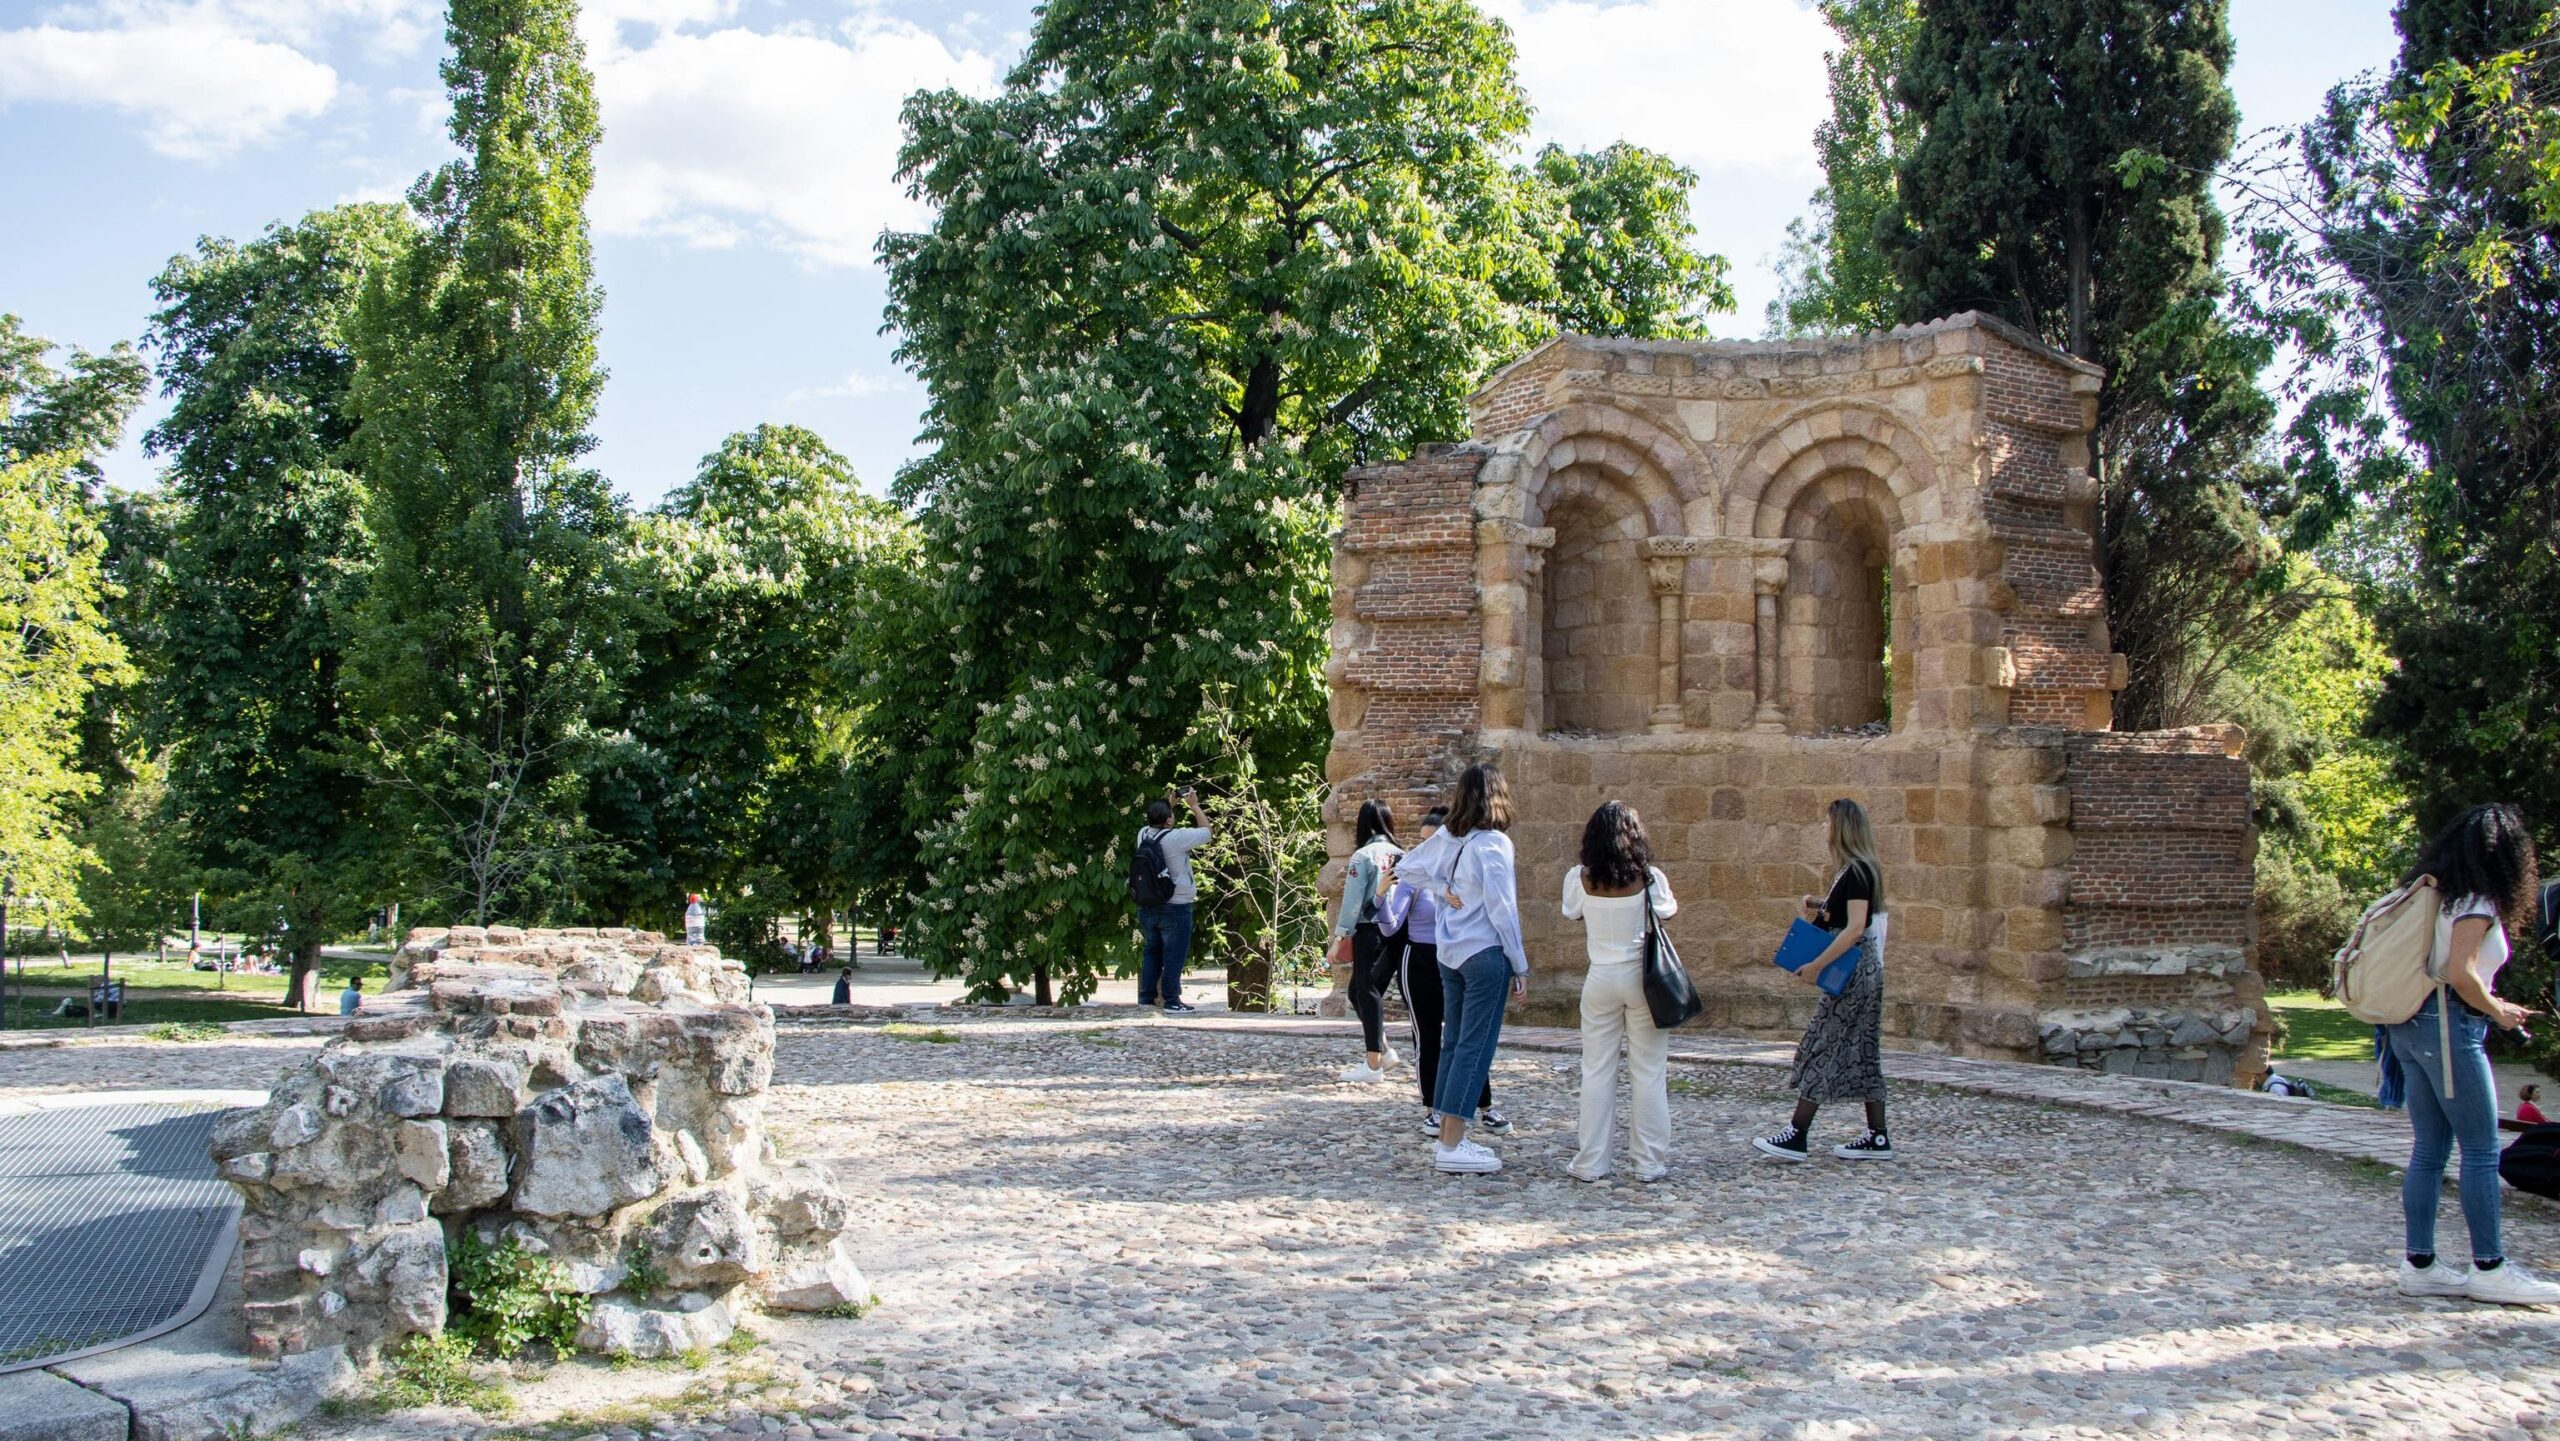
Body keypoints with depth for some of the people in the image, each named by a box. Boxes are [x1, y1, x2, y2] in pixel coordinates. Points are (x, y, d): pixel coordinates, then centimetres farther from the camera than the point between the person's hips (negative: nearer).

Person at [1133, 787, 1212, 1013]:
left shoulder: (1144, 834, -1)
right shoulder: (1177, 838, -19)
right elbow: (1206, 832, -5)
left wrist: (1168, 804, 23)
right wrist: (1195, 805, 4)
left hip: (1148, 907, 6)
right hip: (1175, 908, -6)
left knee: (1151, 952, 15)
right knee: (1173, 956, 0)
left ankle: (1147, 997, 18)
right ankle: (1171, 1000, 1)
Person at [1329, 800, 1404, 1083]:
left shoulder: (1363, 856, -8)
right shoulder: (1401, 854, 7)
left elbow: (1352, 901, -11)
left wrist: (1339, 940, -7)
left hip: (1369, 931, -6)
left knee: (1367, 992, 1)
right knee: (1359, 989, 20)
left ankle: (1374, 1064, 2)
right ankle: (1380, 1048, 20)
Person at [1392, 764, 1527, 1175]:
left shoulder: (1447, 838, 6)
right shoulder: (1493, 844, -14)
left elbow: (1408, 867, 18)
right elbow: (1502, 909, -14)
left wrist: (1443, 888, 6)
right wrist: (1520, 966, -8)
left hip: (1450, 955, 7)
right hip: (1485, 955, -7)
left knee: (1455, 1043, 14)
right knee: (1475, 1048, -4)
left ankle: (1448, 1138, 19)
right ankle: (1452, 1147, -4)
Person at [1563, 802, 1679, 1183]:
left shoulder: (1581, 879, -7)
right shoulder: (1649, 879, -10)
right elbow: (1669, 909, 8)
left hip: (1601, 980, 1)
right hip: (1642, 979, -1)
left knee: (1597, 1071, 8)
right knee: (1649, 1072, 6)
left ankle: (1591, 1162, 10)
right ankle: (1651, 1161, 9)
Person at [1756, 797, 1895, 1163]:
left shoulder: (1856, 872, -16)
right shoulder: (1858, 870, 13)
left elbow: (1855, 928, -23)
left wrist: (1817, 965, -24)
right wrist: (1822, 905, 8)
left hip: (1853, 971, -10)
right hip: (1863, 971, 10)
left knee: (1822, 1045, -8)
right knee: (1861, 1051, 11)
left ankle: (1796, 1136, -7)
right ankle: (1878, 1138, 13)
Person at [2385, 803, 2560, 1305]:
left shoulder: (2434, 893, 15)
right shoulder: (2477, 902, -10)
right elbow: (2460, 974, -19)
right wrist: (2499, 1011, -4)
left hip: (2410, 1026, 9)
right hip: (2448, 1025, -9)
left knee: (2430, 1148, 9)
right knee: (2482, 1150, -1)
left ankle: (2418, 1264, 9)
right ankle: (2490, 1268, 3)